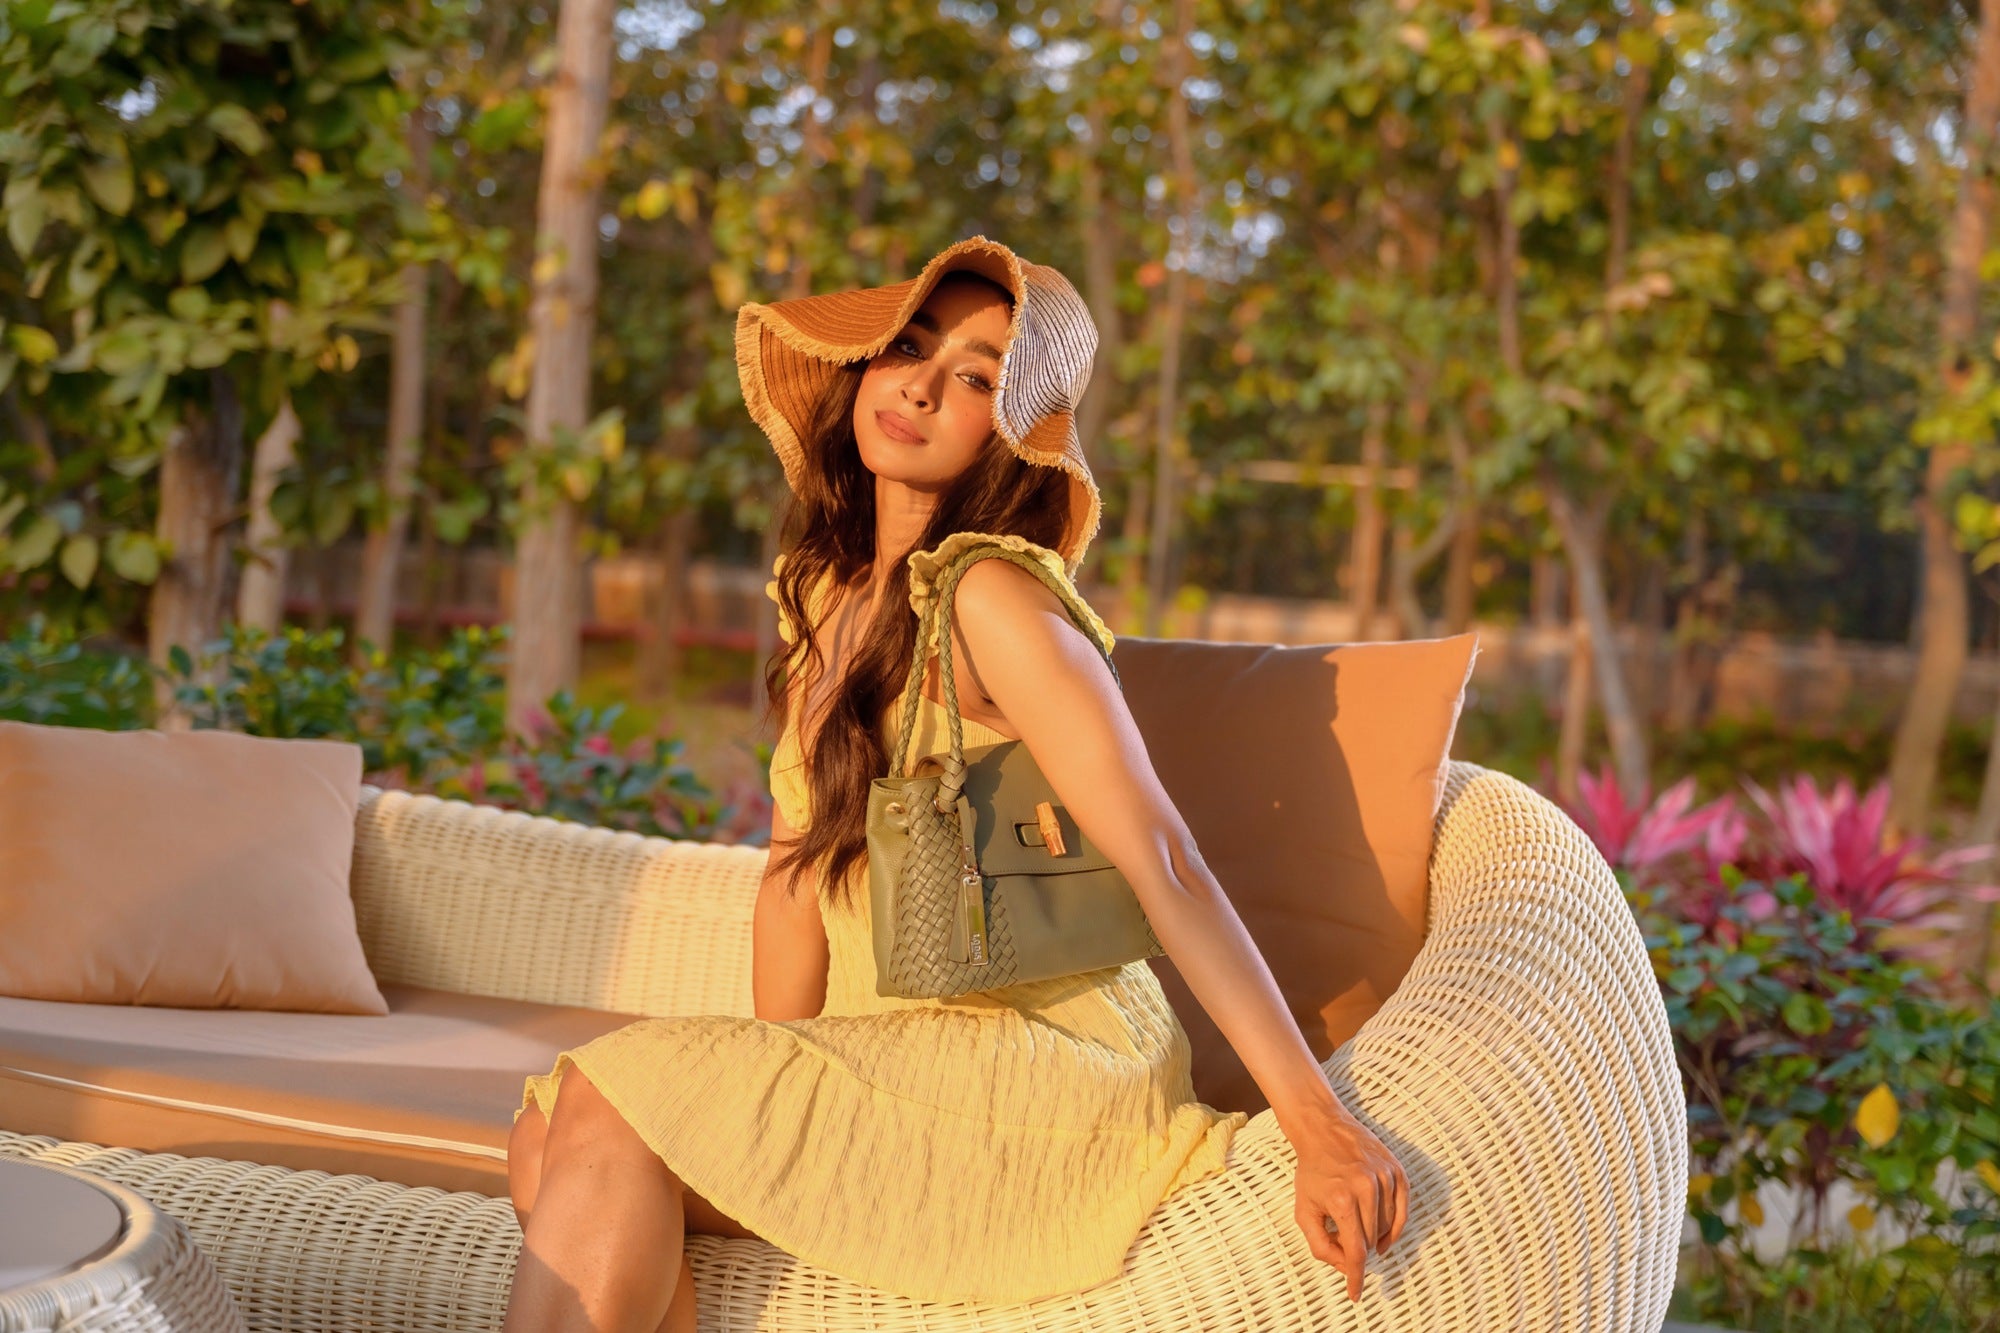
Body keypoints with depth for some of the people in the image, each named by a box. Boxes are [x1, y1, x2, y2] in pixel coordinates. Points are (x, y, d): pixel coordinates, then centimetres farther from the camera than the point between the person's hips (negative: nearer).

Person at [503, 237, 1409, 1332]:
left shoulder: (992, 596, -15)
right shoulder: (823, 592, 11)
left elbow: (1165, 868, -19)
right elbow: (797, 870, 11)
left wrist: (1320, 1122, -22)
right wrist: (773, 1108, 1)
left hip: (1045, 1064, -7)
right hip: (899, 1064, 7)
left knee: (612, 1103, -19)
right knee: (548, 1150, -7)